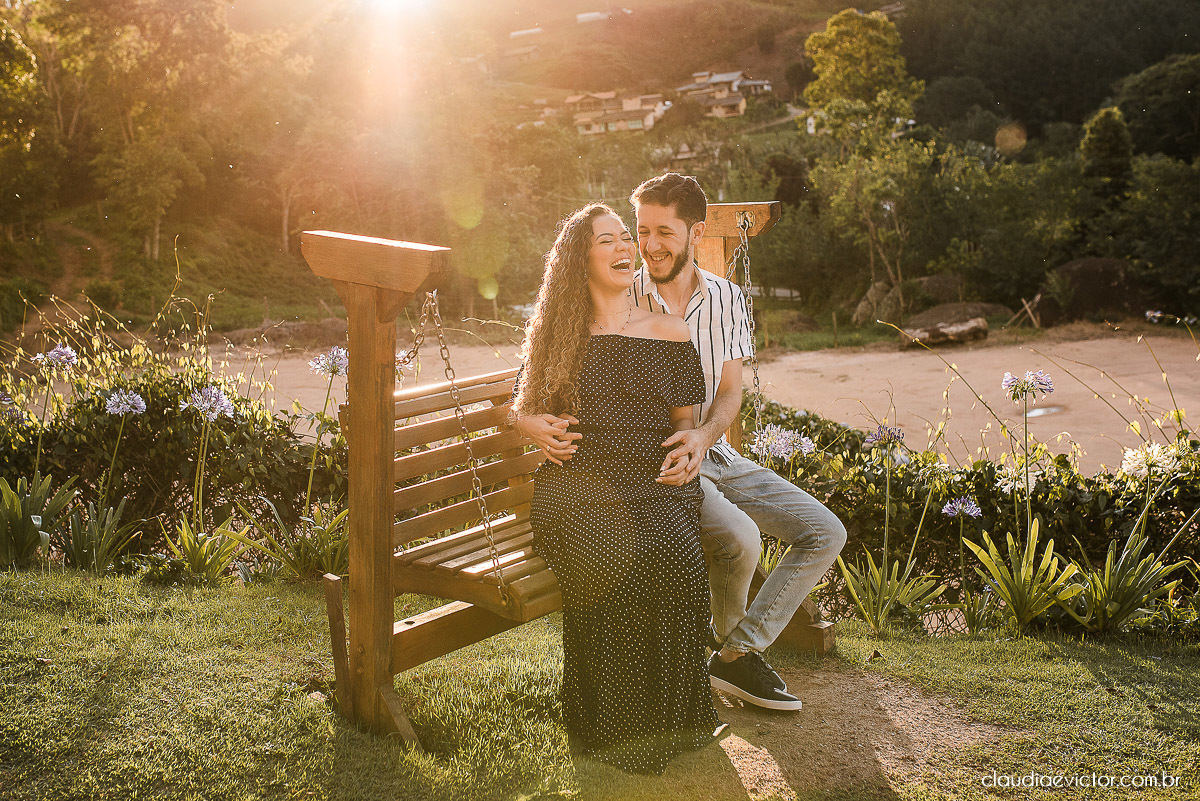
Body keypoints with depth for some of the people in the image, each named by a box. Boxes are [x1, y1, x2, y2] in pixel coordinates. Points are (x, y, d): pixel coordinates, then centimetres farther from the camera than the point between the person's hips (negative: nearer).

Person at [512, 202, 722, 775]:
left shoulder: (669, 335, 17)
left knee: (672, 554, -34)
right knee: (616, 559, -34)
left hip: (653, 484, 1)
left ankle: (668, 716, -14)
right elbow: (518, 409, 26)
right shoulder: (557, 335, 17)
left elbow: (686, 420, 20)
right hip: (575, 486, 0)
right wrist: (537, 423, 3)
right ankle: (614, 724, -18)